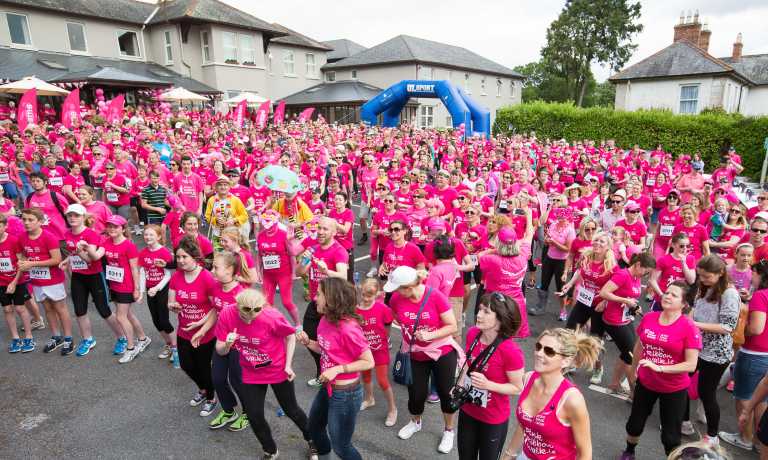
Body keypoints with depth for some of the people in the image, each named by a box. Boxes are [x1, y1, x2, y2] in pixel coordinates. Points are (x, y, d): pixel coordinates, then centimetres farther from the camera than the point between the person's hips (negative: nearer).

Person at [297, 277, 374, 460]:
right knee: (314, 426, 31)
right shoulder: (325, 320, -3)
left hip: (345, 394, -9)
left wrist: (338, 369, -27)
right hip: (327, 388, 9)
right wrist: (307, 342, -7)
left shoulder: (348, 328, -29)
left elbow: (369, 362, -23)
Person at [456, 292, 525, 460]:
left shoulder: (510, 351, -31)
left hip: (494, 420, -5)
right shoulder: (472, 333, -13)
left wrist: (488, 384, -30)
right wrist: (460, 385, -6)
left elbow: (517, 388, -17)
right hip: (467, 411, 5)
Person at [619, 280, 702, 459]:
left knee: (670, 435, 10)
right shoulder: (648, 318, -6)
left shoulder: (689, 328, -19)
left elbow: (691, 365, -21)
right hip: (645, 382, 4)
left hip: (674, 389, -4)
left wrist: (659, 368, -29)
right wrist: (634, 370, 18)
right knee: (635, 423, 21)